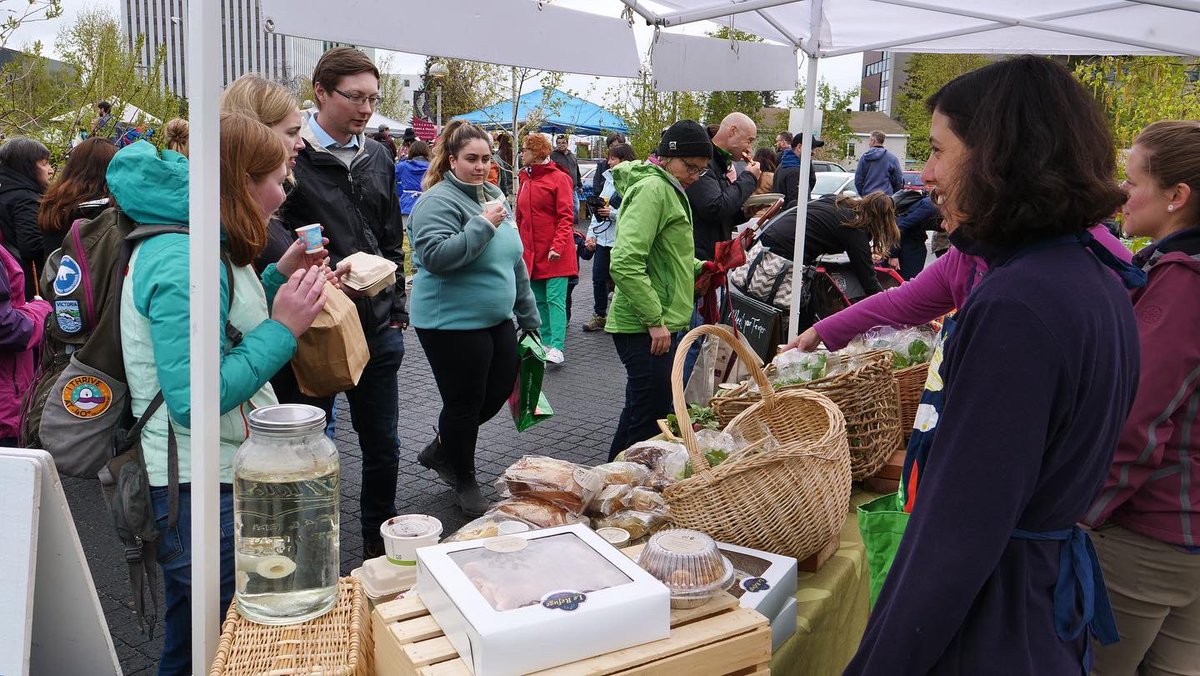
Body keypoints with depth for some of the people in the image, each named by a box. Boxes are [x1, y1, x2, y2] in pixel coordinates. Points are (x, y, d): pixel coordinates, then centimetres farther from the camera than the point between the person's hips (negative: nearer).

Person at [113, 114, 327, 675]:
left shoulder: (205, 249, 10)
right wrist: (283, 328, -22)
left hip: (224, 476, 10)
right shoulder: (184, 263, -23)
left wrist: (279, 278, 9)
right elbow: (194, 401, -27)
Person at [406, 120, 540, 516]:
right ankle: (464, 481, 26)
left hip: (496, 319, 8)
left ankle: (442, 450, 35)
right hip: (452, 324, -8)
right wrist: (482, 225, -26)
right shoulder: (438, 201, -13)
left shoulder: (493, 196, 12)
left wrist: (529, 315, 20)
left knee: (500, 390, 14)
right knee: (464, 402, 4)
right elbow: (433, 256, -27)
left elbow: (514, 261, 19)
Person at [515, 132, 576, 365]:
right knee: (539, 301, 10)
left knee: (555, 299, -9)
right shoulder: (525, 179, 13)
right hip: (531, 252, 7)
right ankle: (546, 341, 19)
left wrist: (558, 245, -21)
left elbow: (566, 217, -11)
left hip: (555, 254, -7)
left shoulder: (559, 178, -7)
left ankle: (556, 348, -11)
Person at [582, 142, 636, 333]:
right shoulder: (609, 179, 12)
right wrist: (591, 233, 9)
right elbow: (597, 207, 15)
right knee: (598, 278, 12)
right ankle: (599, 315, 27)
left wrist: (613, 213, -20)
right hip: (603, 237, 7)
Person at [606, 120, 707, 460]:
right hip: (645, 329, -10)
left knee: (640, 409, 19)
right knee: (652, 416, -5)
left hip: (659, 324, 10)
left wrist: (700, 267, 11)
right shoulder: (652, 189, -15)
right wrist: (655, 320, -22)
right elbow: (625, 264, -24)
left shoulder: (669, 189, 17)